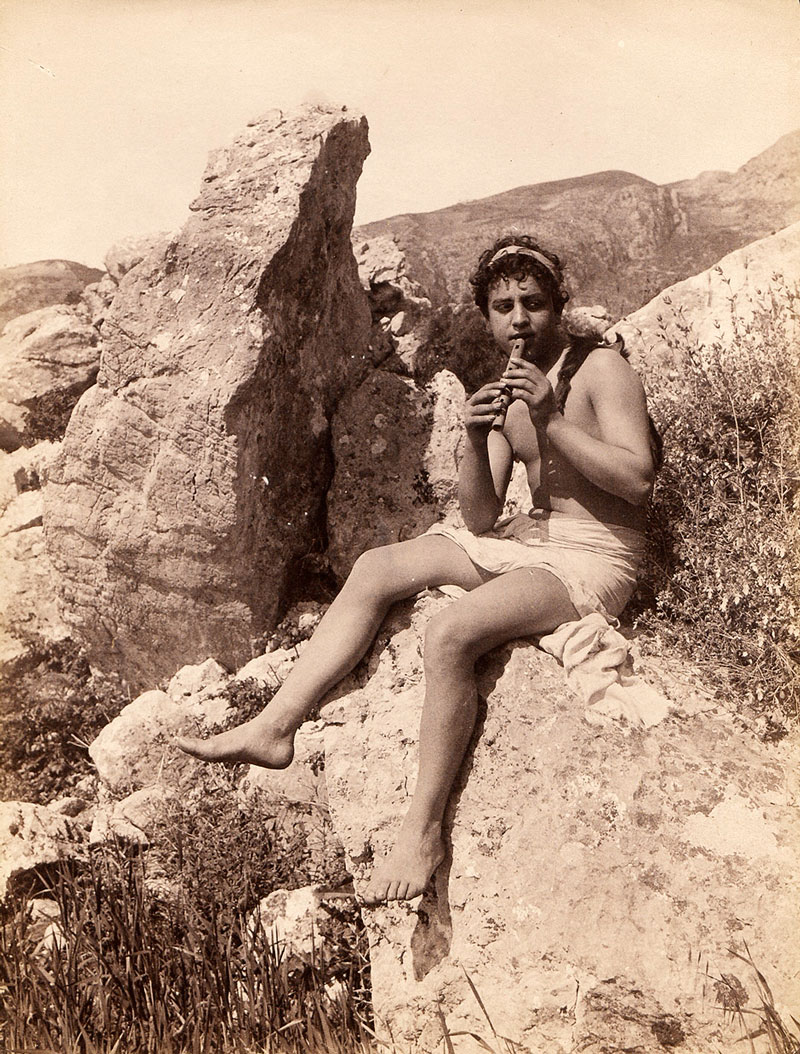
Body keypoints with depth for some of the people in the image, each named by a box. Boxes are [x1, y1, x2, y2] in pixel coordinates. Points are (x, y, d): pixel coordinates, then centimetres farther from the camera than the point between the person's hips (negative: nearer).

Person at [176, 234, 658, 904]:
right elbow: (480, 518, 4)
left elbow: (637, 479, -18)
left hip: (595, 559, -7)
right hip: (525, 541, 7)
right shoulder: (509, 391, 13)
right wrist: (476, 440, -13)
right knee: (377, 567, -8)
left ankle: (424, 831, -21)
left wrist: (550, 420, -23)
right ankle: (275, 727, -12)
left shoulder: (602, 368, -5)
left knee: (450, 632, -31)